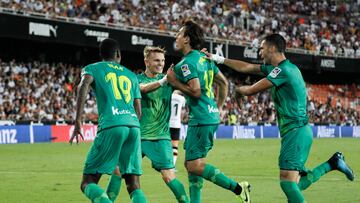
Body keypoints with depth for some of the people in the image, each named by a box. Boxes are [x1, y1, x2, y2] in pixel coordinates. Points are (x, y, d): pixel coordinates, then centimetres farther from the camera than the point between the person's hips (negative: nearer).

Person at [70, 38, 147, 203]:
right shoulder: (131, 75, 27)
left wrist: (77, 121, -10)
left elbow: (83, 86, -7)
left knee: (88, 184, -1)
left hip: (111, 126, -4)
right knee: (134, 187, 6)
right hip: (133, 126, 4)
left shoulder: (93, 68, 16)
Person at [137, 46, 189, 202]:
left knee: (169, 176, -11)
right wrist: (162, 81, -38)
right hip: (136, 136, 0)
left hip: (160, 137, 0)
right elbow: (143, 88, -21)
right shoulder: (137, 79, 1)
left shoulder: (168, 79, 6)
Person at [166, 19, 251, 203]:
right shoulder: (204, 58, 15)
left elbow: (196, 91, -22)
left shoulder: (187, 63, -13)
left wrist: (174, 82, -10)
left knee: (194, 165, -10)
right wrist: (219, 107, 26)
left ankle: (238, 188, -11)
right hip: (211, 116, 10)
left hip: (201, 119, -10)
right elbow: (223, 82, 21)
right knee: (191, 164, 12)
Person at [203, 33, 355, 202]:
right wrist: (218, 59, 21)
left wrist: (239, 89, 13)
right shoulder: (278, 68, 16)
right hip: (299, 131, 10)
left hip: (295, 131, -10)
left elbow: (251, 90, -9)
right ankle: (332, 163, 10)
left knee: (287, 183, -14)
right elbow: (247, 67, 22)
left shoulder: (282, 70, -14)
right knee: (295, 185, 8)